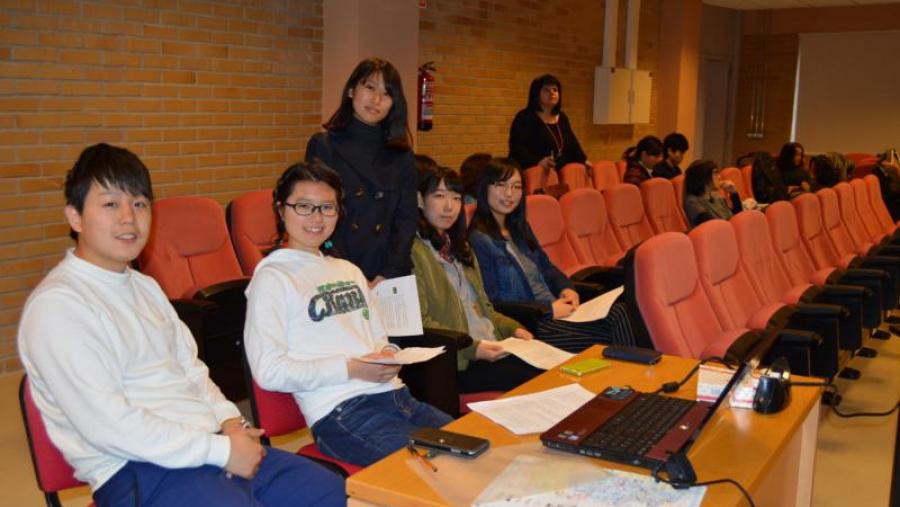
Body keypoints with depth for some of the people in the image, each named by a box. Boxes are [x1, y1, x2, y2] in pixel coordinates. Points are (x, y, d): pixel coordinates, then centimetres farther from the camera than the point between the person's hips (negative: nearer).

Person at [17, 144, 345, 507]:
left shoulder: (145, 287, 16)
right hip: (136, 469, -8)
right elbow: (106, 424, -19)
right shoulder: (56, 304, -12)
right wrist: (220, 450, -17)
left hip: (206, 443, 8)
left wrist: (228, 419, -1)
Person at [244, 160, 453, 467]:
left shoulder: (349, 271, 23)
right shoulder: (272, 278, 0)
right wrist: (351, 369, -14)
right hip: (341, 412, -7)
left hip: (395, 394, 7)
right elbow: (269, 371, -8)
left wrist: (389, 355, 3)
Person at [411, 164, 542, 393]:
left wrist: (512, 328, 9)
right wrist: (471, 348, -19)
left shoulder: (459, 247, 24)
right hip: (458, 363, -8)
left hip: (495, 348, 8)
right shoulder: (413, 252, -6)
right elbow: (419, 324, -13)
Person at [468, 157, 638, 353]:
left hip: (557, 310, 8)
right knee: (606, 339, -21)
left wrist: (566, 288, 2)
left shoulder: (520, 228, 17)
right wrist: (548, 310, -17)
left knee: (617, 312, -17)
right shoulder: (478, 240, -11)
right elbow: (492, 304, -16)